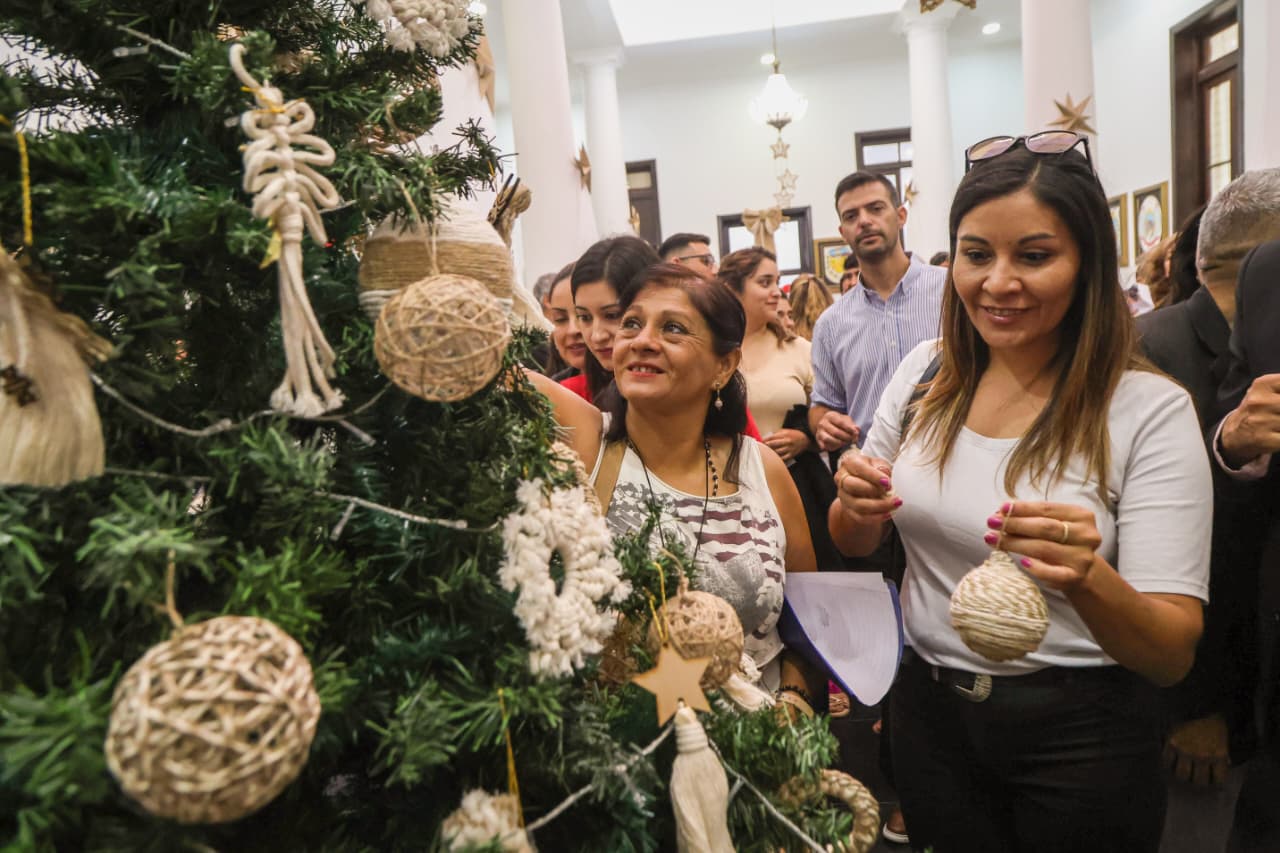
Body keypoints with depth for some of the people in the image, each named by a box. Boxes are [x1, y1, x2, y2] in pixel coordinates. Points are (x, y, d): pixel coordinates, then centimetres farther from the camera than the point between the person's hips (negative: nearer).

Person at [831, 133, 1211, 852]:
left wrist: (1089, 581, -39)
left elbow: (1175, 655, -18)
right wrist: (858, 505, -19)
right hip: (930, 711, 4)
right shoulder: (926, 372, -5)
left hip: (1080, 735, -3)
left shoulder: (1149, 409, -17)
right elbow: (856, 545, 4)